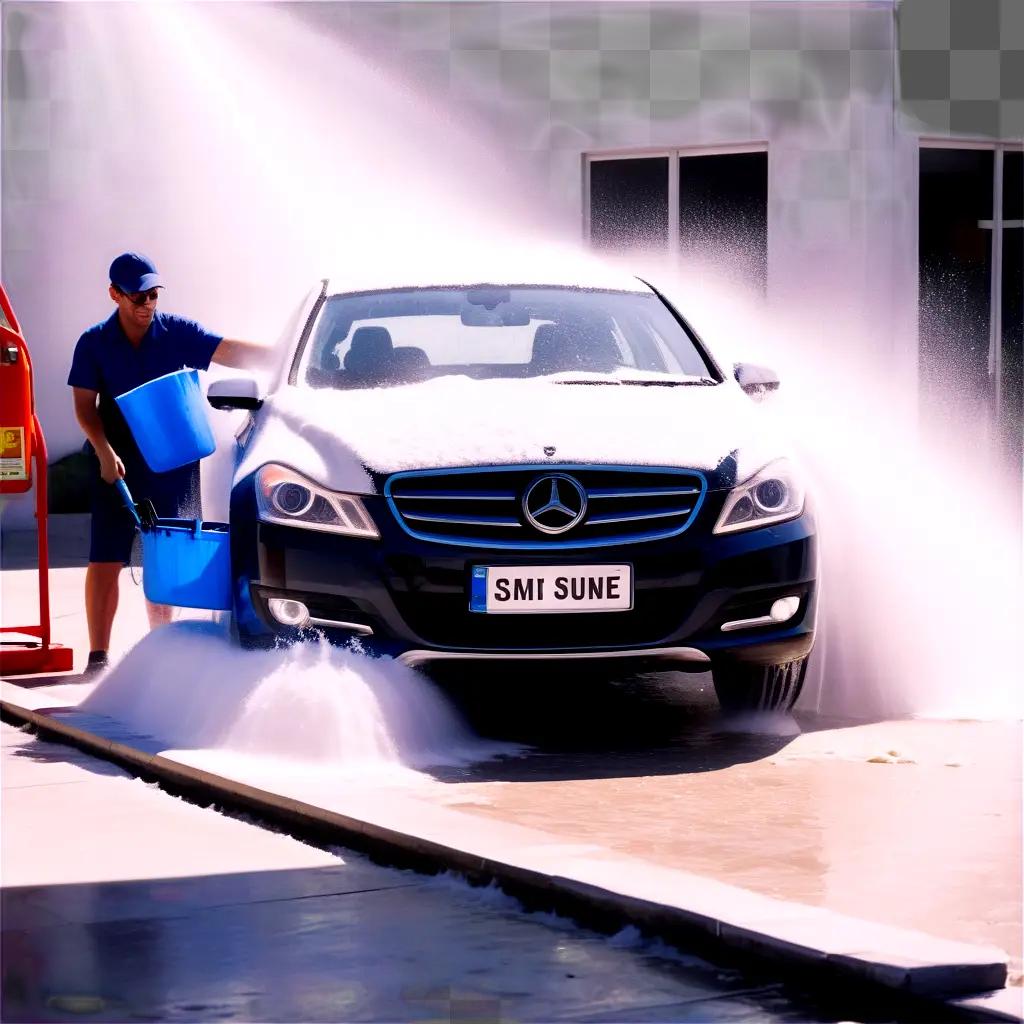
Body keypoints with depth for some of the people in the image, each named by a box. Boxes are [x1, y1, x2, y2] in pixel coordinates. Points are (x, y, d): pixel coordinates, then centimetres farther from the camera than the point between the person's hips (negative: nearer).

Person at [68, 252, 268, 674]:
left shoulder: (177, 332, -2)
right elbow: (85, 406, -3)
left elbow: (229, 351, -10)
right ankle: (98, 655, -1)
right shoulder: (94, 343, -2)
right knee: (105, 560, -5)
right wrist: (105, 452, -18)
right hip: (118, 464, -1)